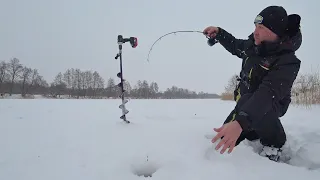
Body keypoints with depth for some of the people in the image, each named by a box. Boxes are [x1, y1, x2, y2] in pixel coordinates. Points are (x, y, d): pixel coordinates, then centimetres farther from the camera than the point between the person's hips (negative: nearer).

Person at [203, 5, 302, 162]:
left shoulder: (287, 61, -31)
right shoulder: (253, 45, -9)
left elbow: (269, 93, -46)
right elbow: (236, 46, 15)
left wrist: (240, 122, -59)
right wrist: (219, 33, -4)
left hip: (270, 104, -6)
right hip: (245, 101, 6)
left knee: (248, 101, -41)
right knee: (224, 138, 2)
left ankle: (274, 143, -13)